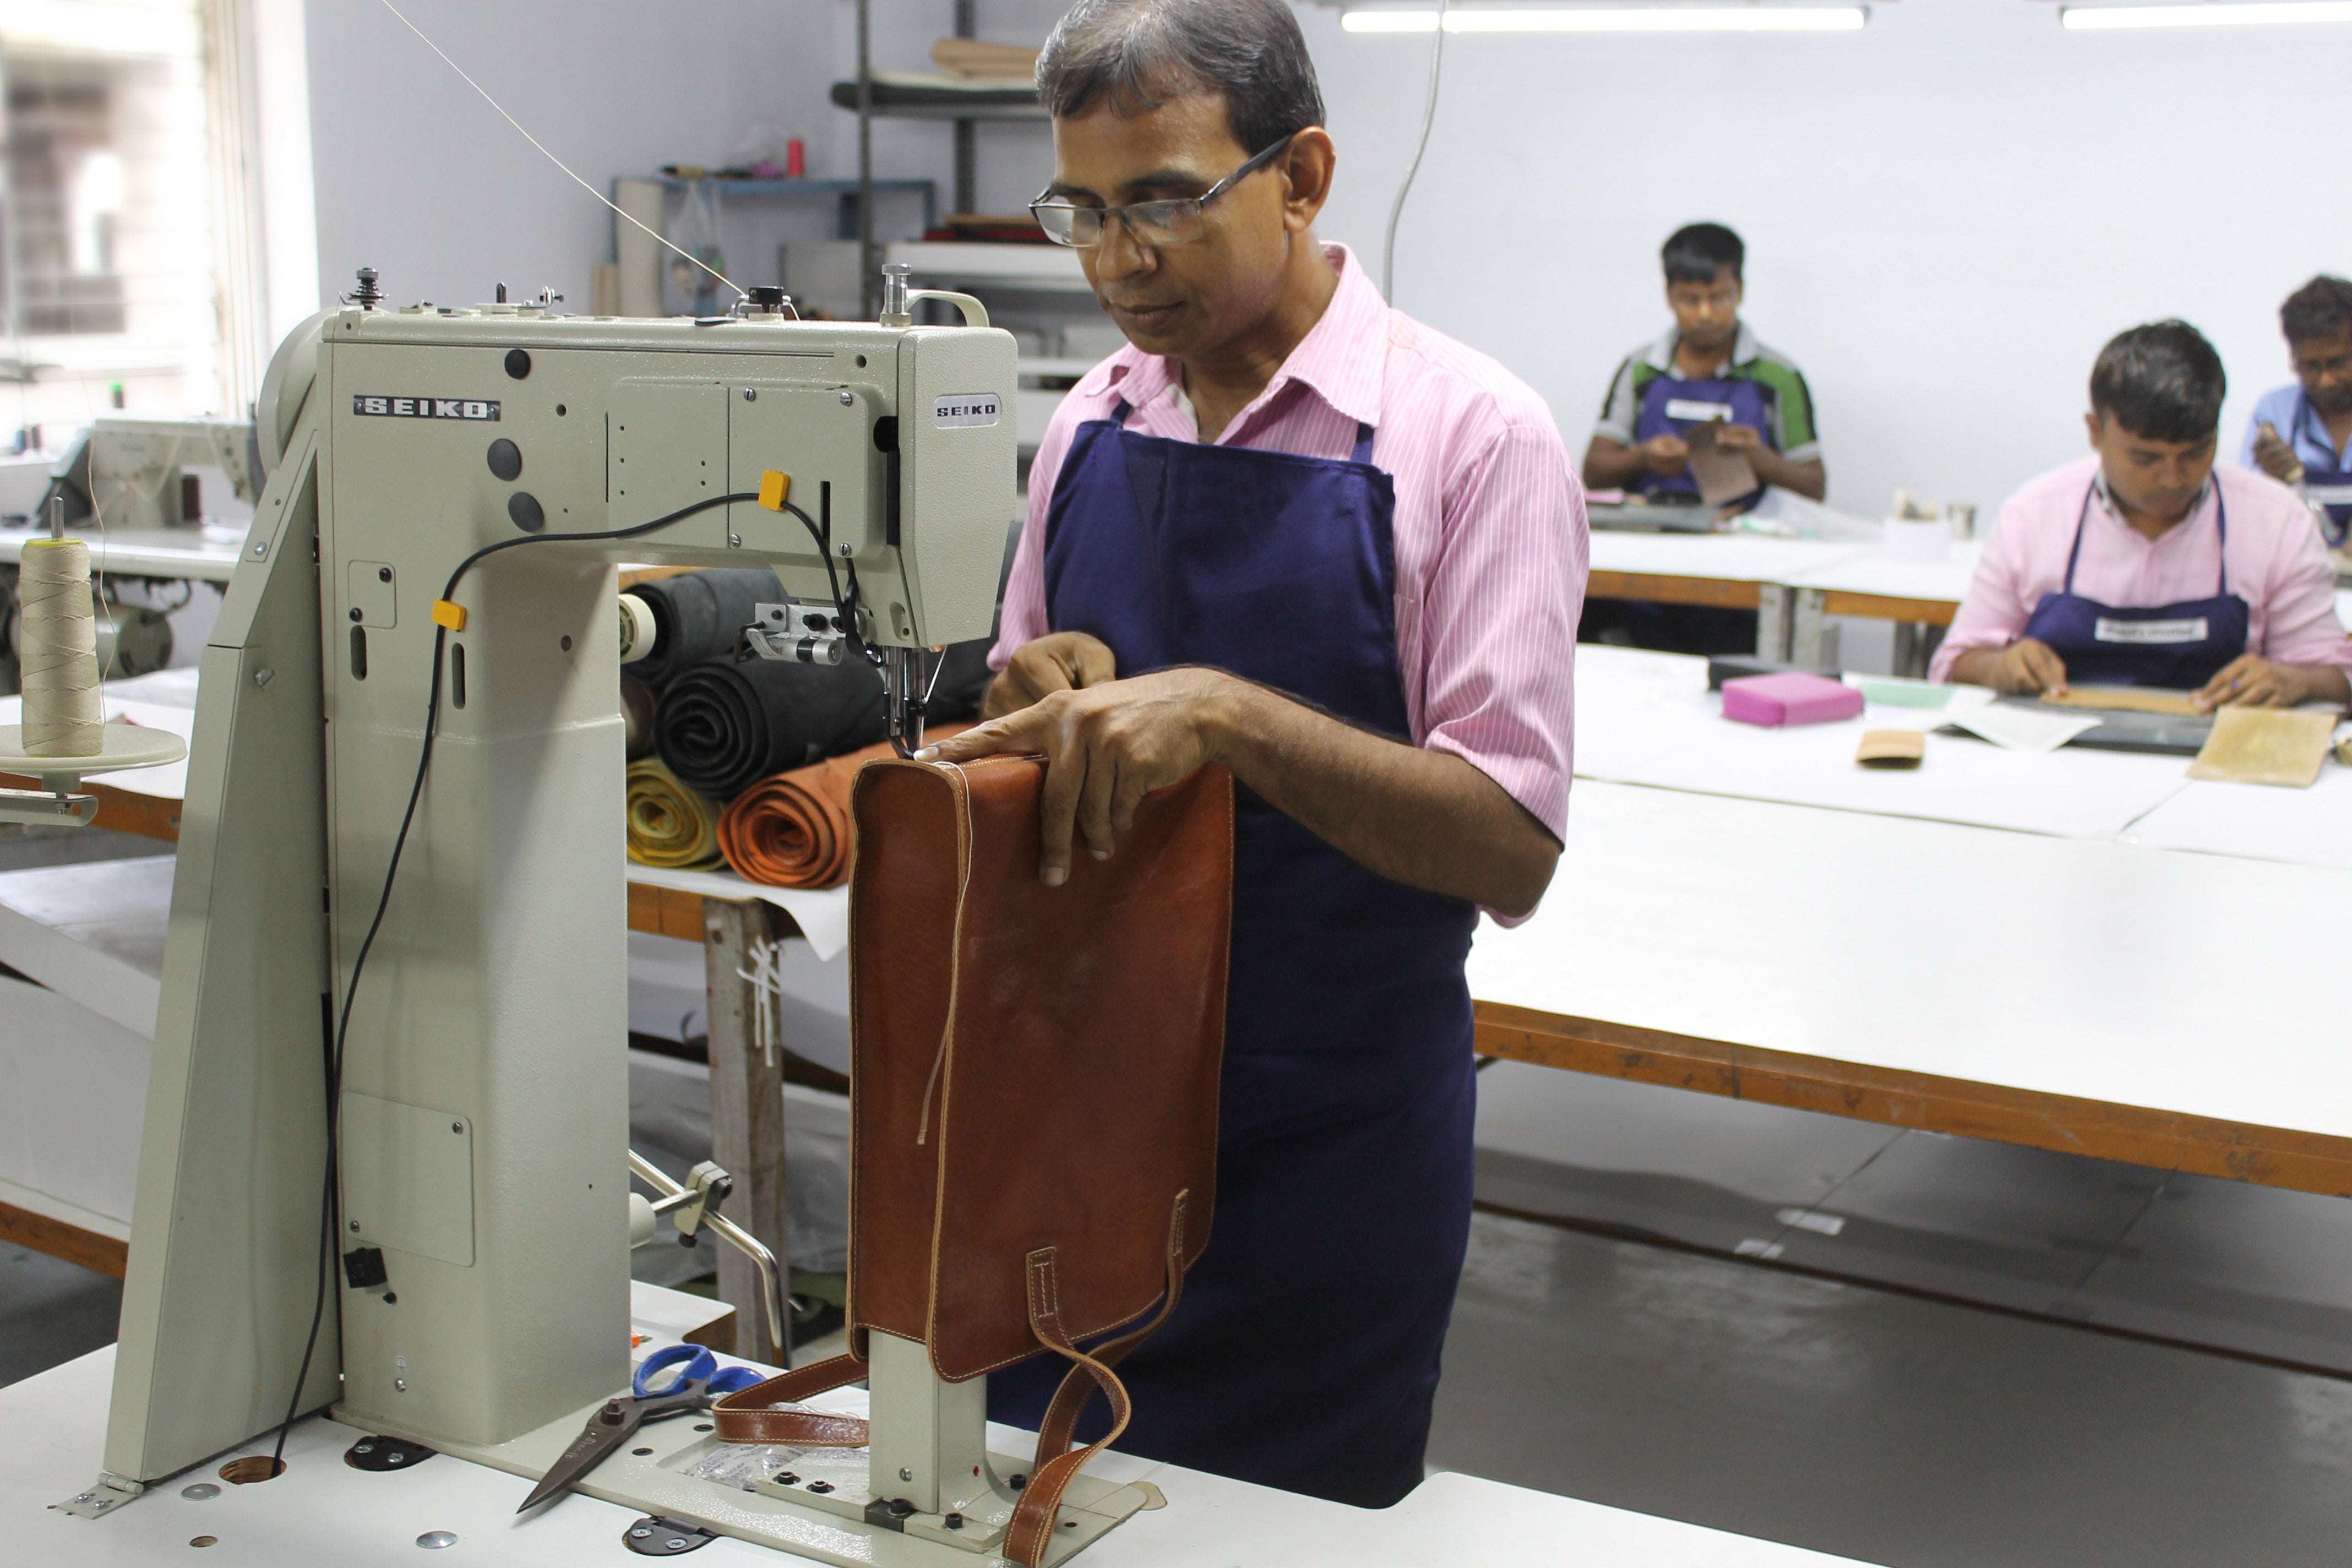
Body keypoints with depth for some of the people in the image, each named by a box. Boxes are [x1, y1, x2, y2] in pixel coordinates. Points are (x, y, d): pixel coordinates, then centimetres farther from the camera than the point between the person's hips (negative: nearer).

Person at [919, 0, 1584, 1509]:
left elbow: (1510, 848, -19)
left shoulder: (1468, 434, -12)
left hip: (1328, 1156, -5)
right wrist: (1046, 692, -8)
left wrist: (1227, 713, -31)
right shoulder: (1089, 424, 5)